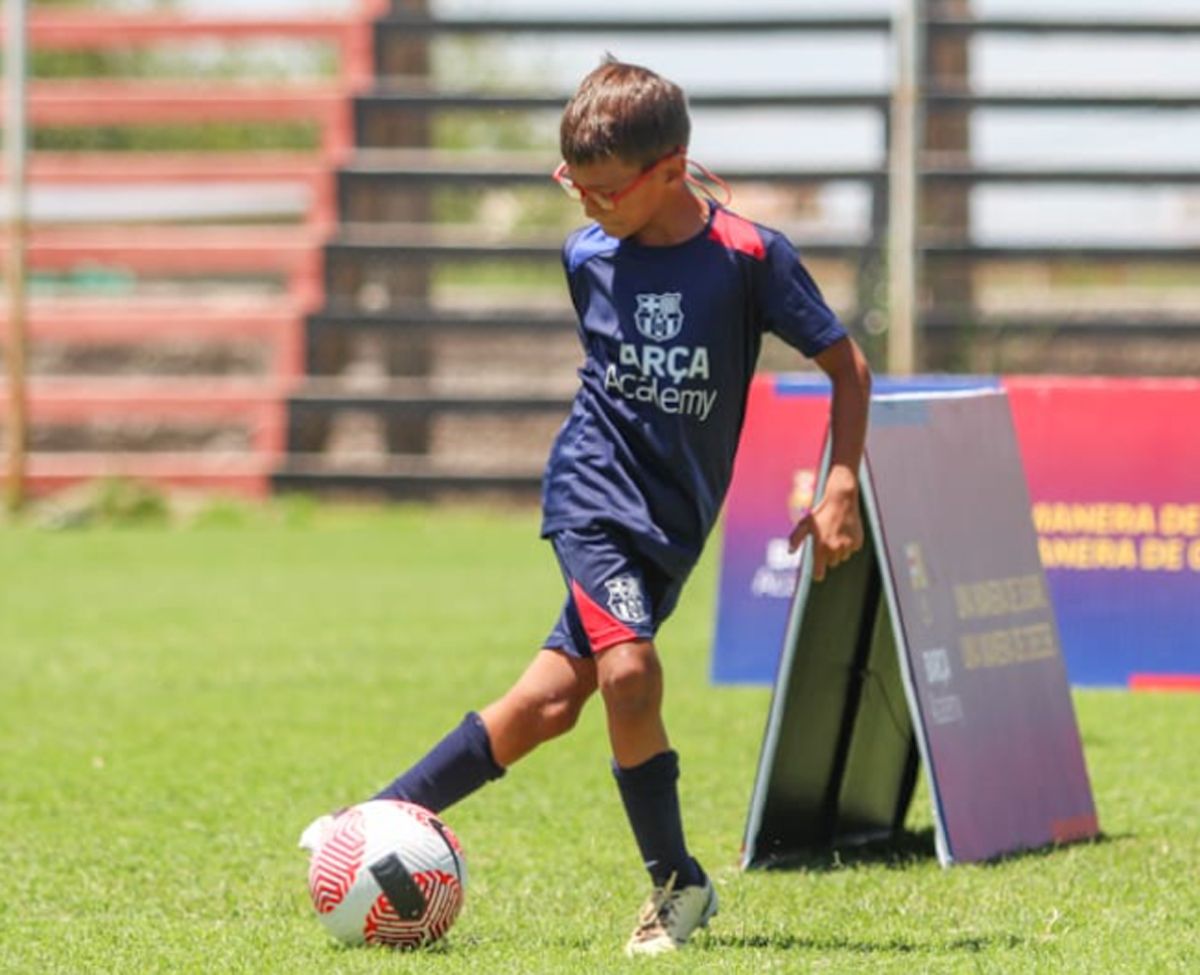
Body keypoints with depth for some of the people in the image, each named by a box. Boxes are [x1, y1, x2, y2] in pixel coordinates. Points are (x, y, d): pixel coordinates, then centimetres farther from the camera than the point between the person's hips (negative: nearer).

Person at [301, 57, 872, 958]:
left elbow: (846, 364, -1)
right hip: (597, 487, 0)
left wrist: (842, 490, -7)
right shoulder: (588, 256, 1)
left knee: (552, 698, -3)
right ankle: (678, 884, -7)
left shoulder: (750, 256, -8)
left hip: (675, 518, 0)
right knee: (629, 667, -20)